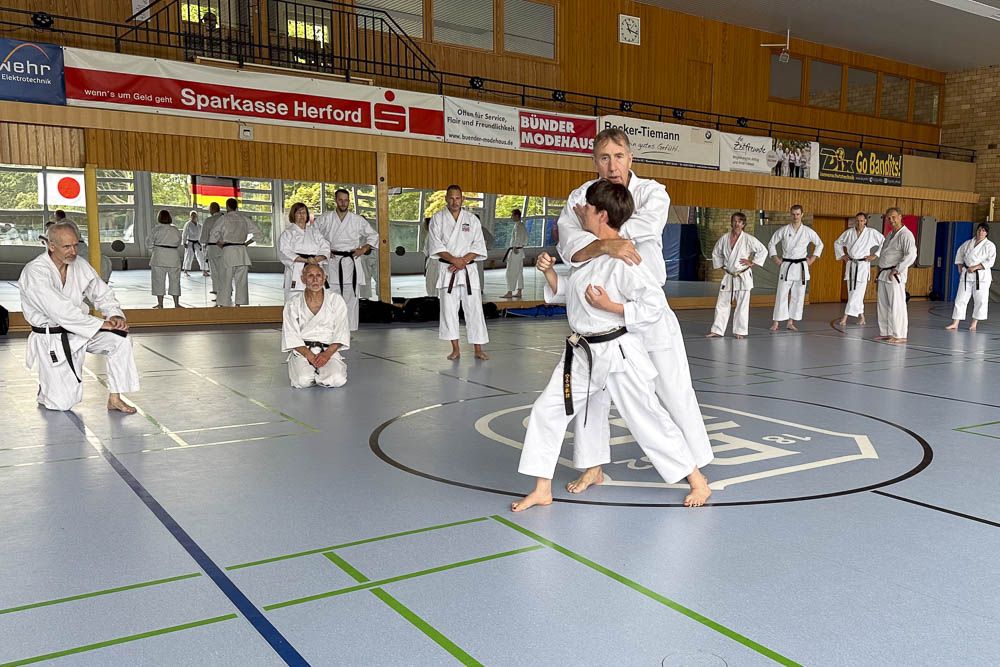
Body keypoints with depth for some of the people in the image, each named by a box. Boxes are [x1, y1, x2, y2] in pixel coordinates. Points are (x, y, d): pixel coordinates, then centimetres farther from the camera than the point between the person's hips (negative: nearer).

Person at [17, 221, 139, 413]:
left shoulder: (80, 265, 0)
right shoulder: (34, 272, -20)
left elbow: (103, 294, 8)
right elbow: (60, 310, -29)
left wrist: (115, 315, -14)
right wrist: (100, 324, -27)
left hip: (80, 330, 6)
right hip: (51, 340, -6)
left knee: (120, 338, -20)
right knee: (62, 403, -9)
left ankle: (114, 399, -8)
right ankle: (45, 387, 31)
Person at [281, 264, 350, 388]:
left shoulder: (336, 300, 2)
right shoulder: (293, 303, 1)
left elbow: (341, 332, -1)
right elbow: (291, 336, -2)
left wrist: (327, 353, -15)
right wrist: (310, 356, -16)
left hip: (329, 350, 1)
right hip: (302, 350, -1)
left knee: (338, 380, -26)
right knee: (303, 381, -28)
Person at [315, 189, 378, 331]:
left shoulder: (357, 220, 6)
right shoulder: (325, 219, 5)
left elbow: (373, 236, 16)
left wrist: (363, 249, 4)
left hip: (351, 261, 0)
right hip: (332, 262, 0)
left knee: (351, 296, -2)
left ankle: (349, 329, 5)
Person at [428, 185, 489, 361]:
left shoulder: (472, 219, 5)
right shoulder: (437, 219, 3)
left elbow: (479, 246, 0)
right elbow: (436, 245, -5)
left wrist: (464, 261, -13)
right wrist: (454, 259, -17)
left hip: (468, 269, 0)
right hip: (447, 270, 0)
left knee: (474, 308, -2)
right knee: (449, 309, 0)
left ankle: (478, 350, 6)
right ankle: (455, 349, 10)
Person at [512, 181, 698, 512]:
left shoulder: (623, 259, -18)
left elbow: (655, 305, -19)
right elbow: (565, 292, 19)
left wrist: (610, 306, -22)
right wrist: (549, 272, 3)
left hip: (617, 352, -8)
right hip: (583, 352, 8)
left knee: (648, 418, 3)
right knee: (547, 411, 4)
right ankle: (542, 490, 16)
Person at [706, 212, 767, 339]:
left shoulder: (748, 239, -8)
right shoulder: (724, 238, 2)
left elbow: (763, 251, -5)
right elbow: (716, 253, 17)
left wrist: (752, 263, -7)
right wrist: (721, 266, 11)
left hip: (743, 276, -4)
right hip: (728, 276, 4)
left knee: (742, 305, 1)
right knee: (722, 303, 6)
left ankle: (740, 331, 10)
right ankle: (717, 330, 12)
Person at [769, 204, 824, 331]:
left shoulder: (808, 231, 2)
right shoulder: (784, 230, 0)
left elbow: (819, 244, 14)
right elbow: (771, 243, 10)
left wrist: (812, 259, 7)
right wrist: (775, 258, 2)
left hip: (801, 267, 1)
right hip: (786, 266, -1)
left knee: (798, 296, 4)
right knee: (781, 294, -5)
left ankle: (791, 323, 12)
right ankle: (776, 322, -2)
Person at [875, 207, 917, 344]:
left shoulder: (906, 235, -11)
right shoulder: (889, 235, 17)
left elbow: (911, 255, -20)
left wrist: (897, 270, -20)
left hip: (895, 276, -9)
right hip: (883, 275, 9)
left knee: (897, 305, -8)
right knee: (883, 305, 13)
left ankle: (900, 335, -4)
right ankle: (885, 333, 21)